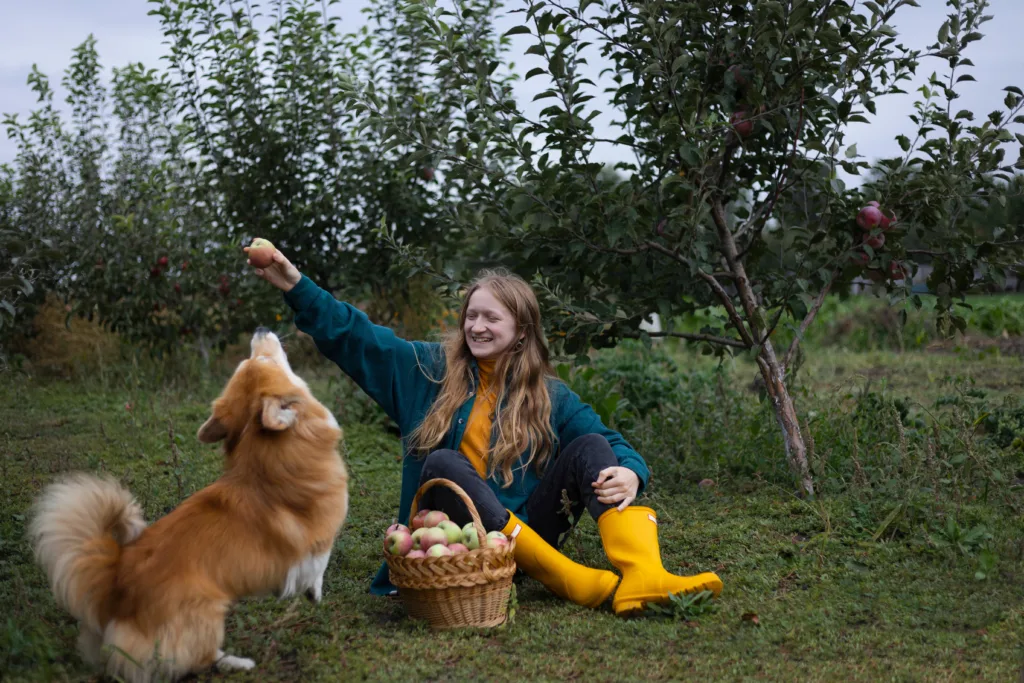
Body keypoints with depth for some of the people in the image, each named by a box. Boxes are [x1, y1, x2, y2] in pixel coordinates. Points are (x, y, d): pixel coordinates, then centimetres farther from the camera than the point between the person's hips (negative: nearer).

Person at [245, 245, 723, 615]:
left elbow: (609, 444, 2)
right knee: (440, 463, -31)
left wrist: (629, 473, -22)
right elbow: (351, 335, 3)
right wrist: (294, 285, -8)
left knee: (590, 446, -17)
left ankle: (642, 578, -41)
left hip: (528, 534, 1)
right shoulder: (430, 370, 8)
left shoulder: (548, 395, 9)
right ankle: (575, 581, -38)